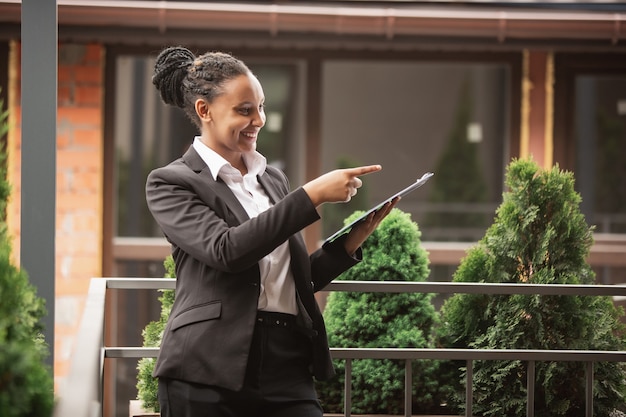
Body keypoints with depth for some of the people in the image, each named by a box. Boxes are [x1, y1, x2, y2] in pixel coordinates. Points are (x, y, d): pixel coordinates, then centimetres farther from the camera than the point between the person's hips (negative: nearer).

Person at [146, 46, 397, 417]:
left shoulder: (273, 180, 19)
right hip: (211, 373, -4)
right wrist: (313, 195, -16)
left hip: (289, 370, 5)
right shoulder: (170, 183, 0)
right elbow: (225, 250, -16)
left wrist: (353, 240, 5)